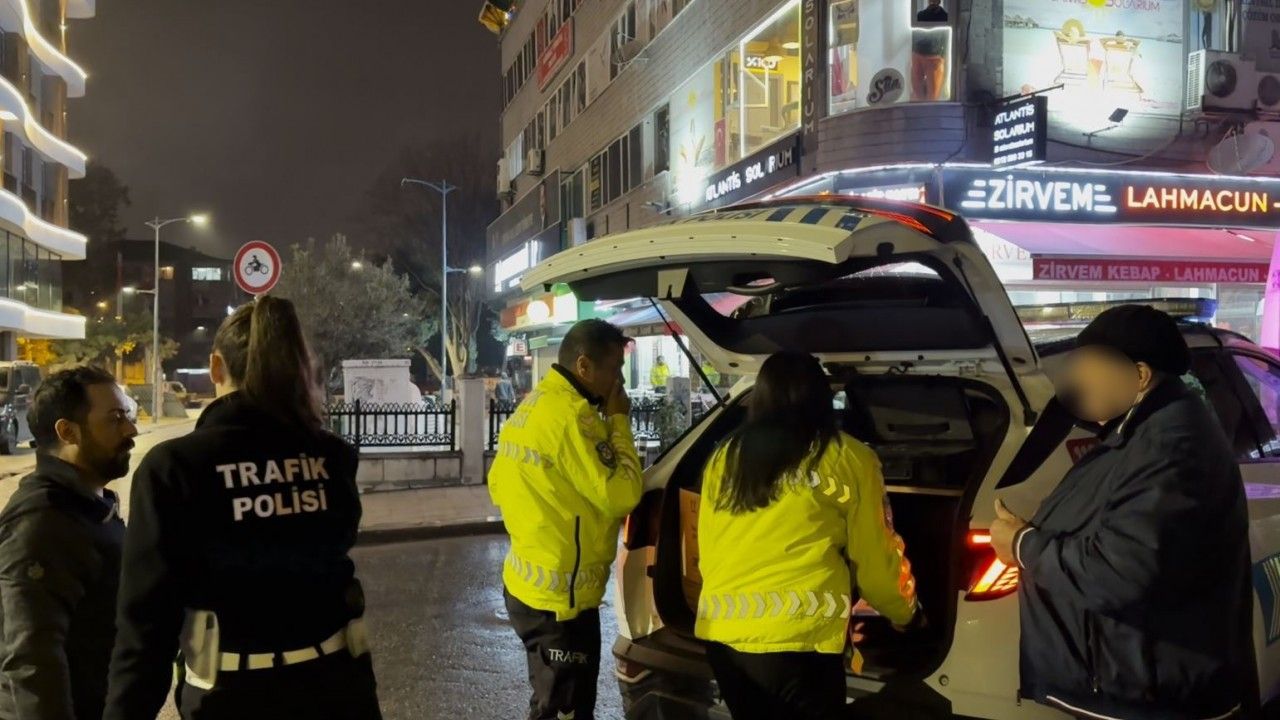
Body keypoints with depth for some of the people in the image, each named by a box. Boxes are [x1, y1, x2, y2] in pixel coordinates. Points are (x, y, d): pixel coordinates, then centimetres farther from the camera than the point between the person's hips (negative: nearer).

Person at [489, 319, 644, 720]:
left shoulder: (531, 405, 10)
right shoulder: (572, 414, -21)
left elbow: (499, 485, 18)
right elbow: (620, 494, -20)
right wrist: (618, 422, -10)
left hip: (528, 582, 10)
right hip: (560, 595, -10)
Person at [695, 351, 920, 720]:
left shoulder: (722, 458, 11)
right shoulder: (848, 459, 0)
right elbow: (874, 558, 8)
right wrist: (903, 613, 28)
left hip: (721, 629, 5)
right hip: (796, 635, -4)